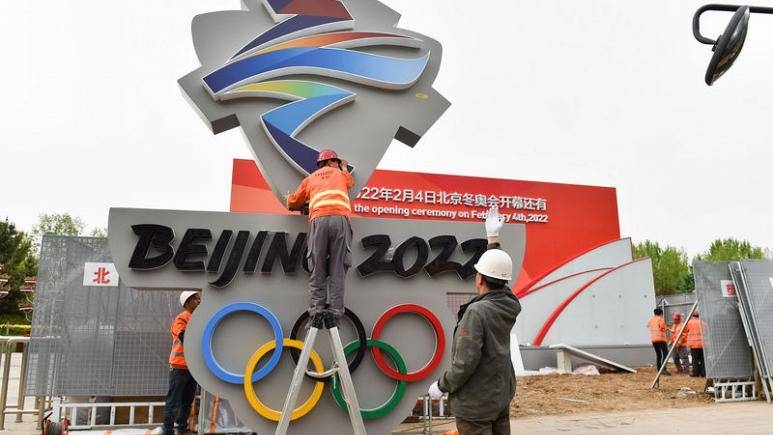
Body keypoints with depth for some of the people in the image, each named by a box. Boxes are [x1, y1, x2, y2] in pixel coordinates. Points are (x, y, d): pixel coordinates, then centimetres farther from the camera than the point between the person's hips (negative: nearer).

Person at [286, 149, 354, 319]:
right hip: (340, 218, 0)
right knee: (337, 268, -1)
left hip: (318, 219, 1)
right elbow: (350, 182, 53)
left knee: (318, 268, 2)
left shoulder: (310, 179, 29)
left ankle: (316, 311, -6)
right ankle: (336, 312, -7)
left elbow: (293, 203, 29)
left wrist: (305, 203, 49)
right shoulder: (341, 174, 30)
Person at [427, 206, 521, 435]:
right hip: (501, 397, 8)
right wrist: (493, 238, 23)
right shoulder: (509, 305, -4)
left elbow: (465, 362, -26)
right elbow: (498, 271, 15)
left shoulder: (476, 312, -25)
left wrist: (441, 386, -10)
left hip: (476, 404, -8)